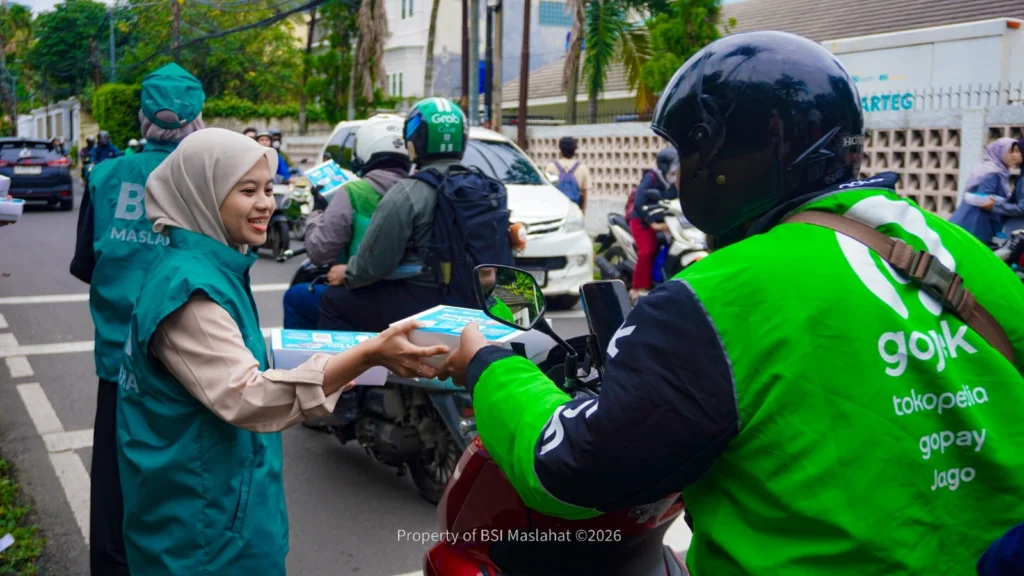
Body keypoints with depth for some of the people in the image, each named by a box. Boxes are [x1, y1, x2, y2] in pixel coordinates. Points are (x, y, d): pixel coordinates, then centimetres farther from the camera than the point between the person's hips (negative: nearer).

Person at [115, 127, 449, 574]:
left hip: (227, 497, 9)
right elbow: (245, 399, -33)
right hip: (203, 517, -9)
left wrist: (330, 369, 9)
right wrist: (366, 356, -40)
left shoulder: (217, 266, 7)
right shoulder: (188, 285, -23)